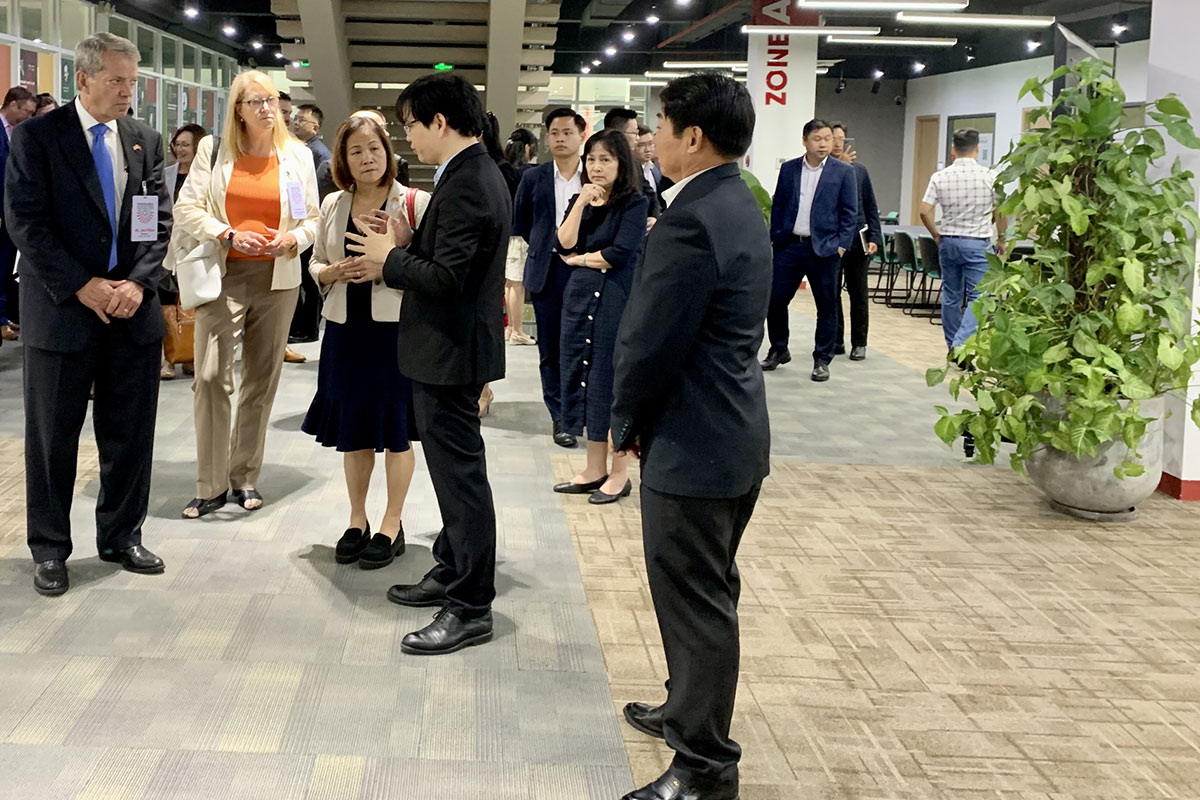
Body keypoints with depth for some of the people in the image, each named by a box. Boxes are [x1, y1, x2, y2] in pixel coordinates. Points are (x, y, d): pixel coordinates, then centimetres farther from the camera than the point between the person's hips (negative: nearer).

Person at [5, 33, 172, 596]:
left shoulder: (145, 140, 9)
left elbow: (160, 221, 7)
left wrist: (138, 283, -8)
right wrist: (82, 287, -15)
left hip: (133, 310, 4)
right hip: (62, 310, -4)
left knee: (130, 434, 10)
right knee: (52, 438, 5)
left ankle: (121, 537, 25)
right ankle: (49, 549, 19)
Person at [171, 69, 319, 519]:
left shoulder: (298, 156, 9)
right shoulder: (213, 150, 4)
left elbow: (312, 218, 11)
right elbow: (186, 209, 1)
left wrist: (295, 239, -10)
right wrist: (229, 234, -14)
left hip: (277, 280, 2)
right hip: (224, 275, -2)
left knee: (261, 381, 7)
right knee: (210, 376, -11)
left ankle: (246, 477, 19)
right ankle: (211, 486, -2)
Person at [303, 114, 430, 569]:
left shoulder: (414, 203, -5)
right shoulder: (333, 206, 9)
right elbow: (315, 264, 15)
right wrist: (334, 272, -6)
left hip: (397, 327, -4)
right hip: (346, 328, 5)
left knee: (395, 429, 3)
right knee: (352, 428, 13)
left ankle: (391, 526, 16)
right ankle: (357, 520, 28)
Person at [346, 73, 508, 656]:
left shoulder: (465, 186, -21)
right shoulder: (479, 175, 11)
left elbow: (446, 279, -26)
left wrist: (390, 261, -12)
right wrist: (406, 248, 3)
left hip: (450, 351, -11)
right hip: (452, 348, 11)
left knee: (459, 473, -3)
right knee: (454, 469, 20)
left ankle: (470, 607, 5)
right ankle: (452, 572, 34)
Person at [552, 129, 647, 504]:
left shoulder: (634, 203, -6)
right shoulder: (580, 200, 12)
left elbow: (618, 254, -15)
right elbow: (565, 244, -1)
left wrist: (579, 258, -2)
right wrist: (581, 203, -10)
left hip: (617, 300, -6)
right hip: (580, 297, 6)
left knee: (612, 381, -2)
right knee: (582, 377, 8)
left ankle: (620, 474, 8)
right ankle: (595, 469, 19)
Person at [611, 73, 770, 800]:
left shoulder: (692, 222, -23)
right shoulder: (739, 205, 10)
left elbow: (652, 343, -21)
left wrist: (626, 423, -4)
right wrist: (641, 419, 13)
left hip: (694, 442, -10)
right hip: (736, 431, 10)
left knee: (696, 602, 1)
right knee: (707, 594, 22)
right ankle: (691, 710, 39)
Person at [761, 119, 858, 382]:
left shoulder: (844, 172, 0)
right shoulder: (788, 169, 7)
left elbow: (850, 212, -1)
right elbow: (778, 206, 11)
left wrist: (842, 245, -9)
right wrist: (774, 238, 3)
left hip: (825, 249, -2)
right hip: (789, 246, 2)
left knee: (826, 306, 3)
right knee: (775, 299, 4)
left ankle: (822, 360, 15)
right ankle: (778, 350, 22)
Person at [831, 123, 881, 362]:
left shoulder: (859, 170, 7)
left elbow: (871, 207, 9)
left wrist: (874, 238, 1)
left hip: (857, 241, 1)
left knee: (858, 294, 5)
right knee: (831, 293, 6)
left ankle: (859, 343, 14)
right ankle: (836, 341, 17)